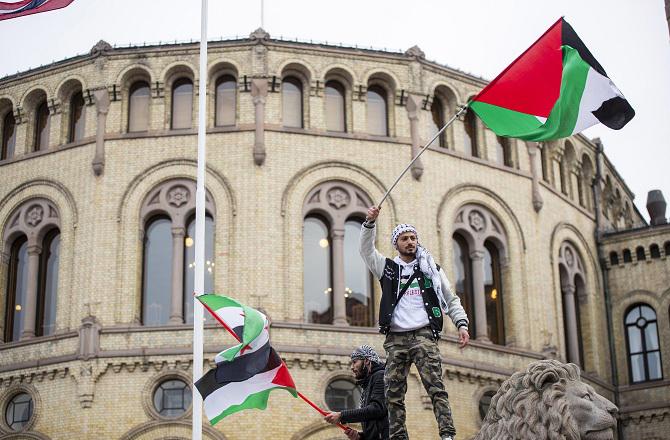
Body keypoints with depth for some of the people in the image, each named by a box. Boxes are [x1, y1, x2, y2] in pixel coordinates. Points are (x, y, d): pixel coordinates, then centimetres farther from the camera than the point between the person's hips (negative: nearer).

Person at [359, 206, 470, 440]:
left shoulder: (431, 269, 17)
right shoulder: (388, 268, 17)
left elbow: (451, 300, 19)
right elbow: (367, 250, 3)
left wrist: (462, 324, 4)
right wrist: (370, 223, -12)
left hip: (423, 335, -2)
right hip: (395, 339, 2)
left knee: (435, 386, -16)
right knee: (393, 393, -3)